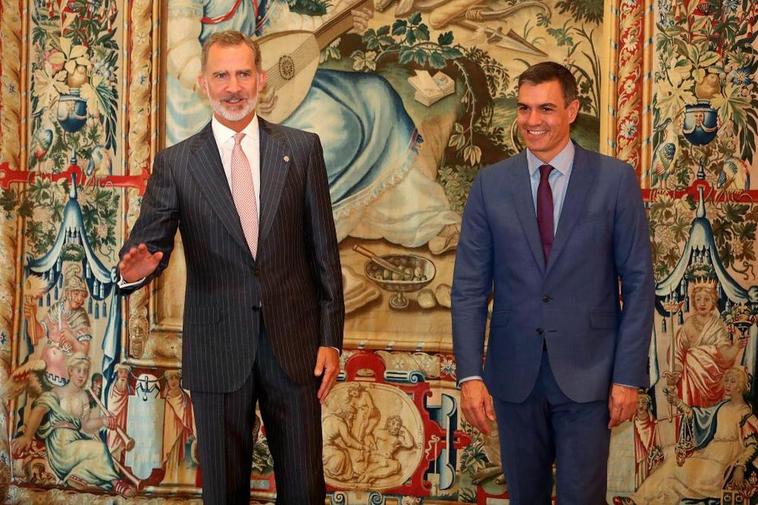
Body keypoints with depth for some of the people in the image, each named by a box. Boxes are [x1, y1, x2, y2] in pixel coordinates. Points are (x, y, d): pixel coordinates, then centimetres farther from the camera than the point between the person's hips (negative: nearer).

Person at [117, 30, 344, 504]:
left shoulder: (302, 149, 3)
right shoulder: (175, 162, 2)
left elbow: (324, 250, 3)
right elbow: (149, 242, -1)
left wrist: (331, 339, 0)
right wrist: (136, 268, -26)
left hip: (294, 343, 0)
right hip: (218, 349, 0)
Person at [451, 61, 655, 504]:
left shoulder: (615, 180, -4)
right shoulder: (490, 185, 1)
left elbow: (638, 283, -2)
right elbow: (470, 286, 0)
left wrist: (629, 376, -7)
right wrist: (470, 374, -7)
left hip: (588, 374, -2)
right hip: (514, 374, 2)